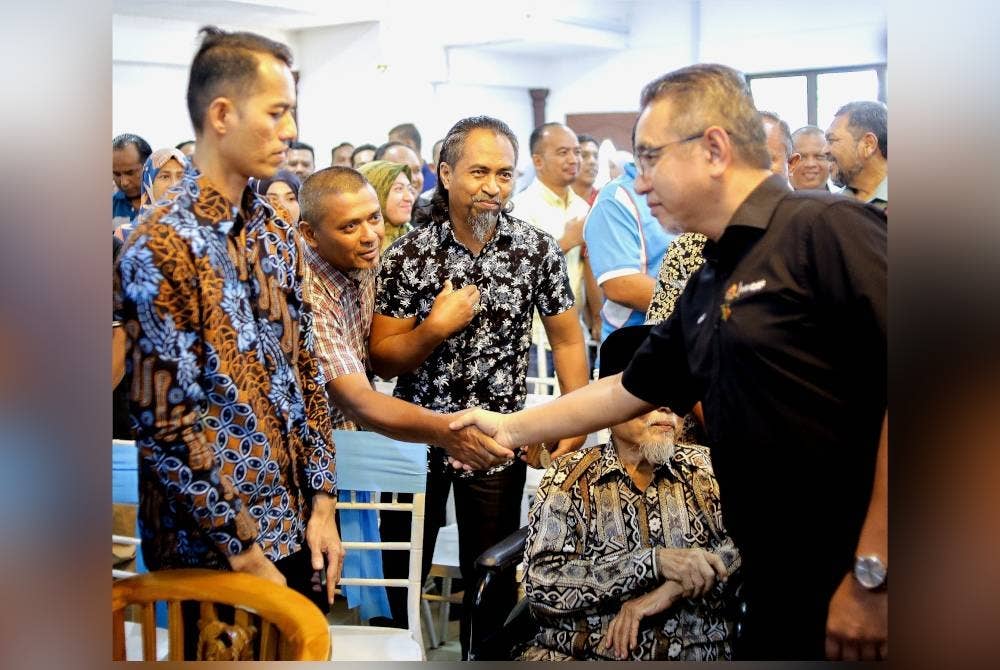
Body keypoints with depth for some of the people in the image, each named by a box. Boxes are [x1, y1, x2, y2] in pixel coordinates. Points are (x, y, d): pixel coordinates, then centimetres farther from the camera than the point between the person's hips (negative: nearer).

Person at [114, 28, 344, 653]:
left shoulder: (278, 235, 7)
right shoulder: (161, 246, -17)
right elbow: (164, 421, -18)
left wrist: (322, 503, 5)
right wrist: (242, 552, -15)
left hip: (296, 531, 7)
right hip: (214, 550, -7)